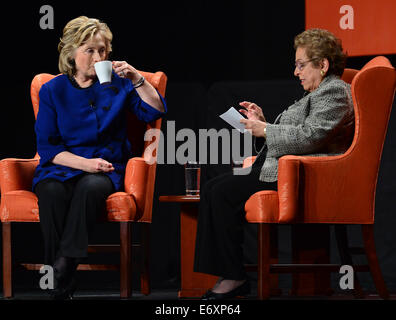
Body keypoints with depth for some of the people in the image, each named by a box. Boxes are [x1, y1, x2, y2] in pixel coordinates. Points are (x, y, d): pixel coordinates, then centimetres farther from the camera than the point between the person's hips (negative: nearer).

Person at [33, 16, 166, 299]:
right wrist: (84, 163, -13)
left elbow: (155, 112, 5)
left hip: (105, 168, 0)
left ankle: (65, 265, -36)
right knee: (52, 193, -35)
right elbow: (47, 147, 2)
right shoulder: (53, 90, 6)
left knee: (91, 187, -37)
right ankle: (62, 286, -33)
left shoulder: (117, 83, 10)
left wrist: (138, 80, -9)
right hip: (62, 167, 0)